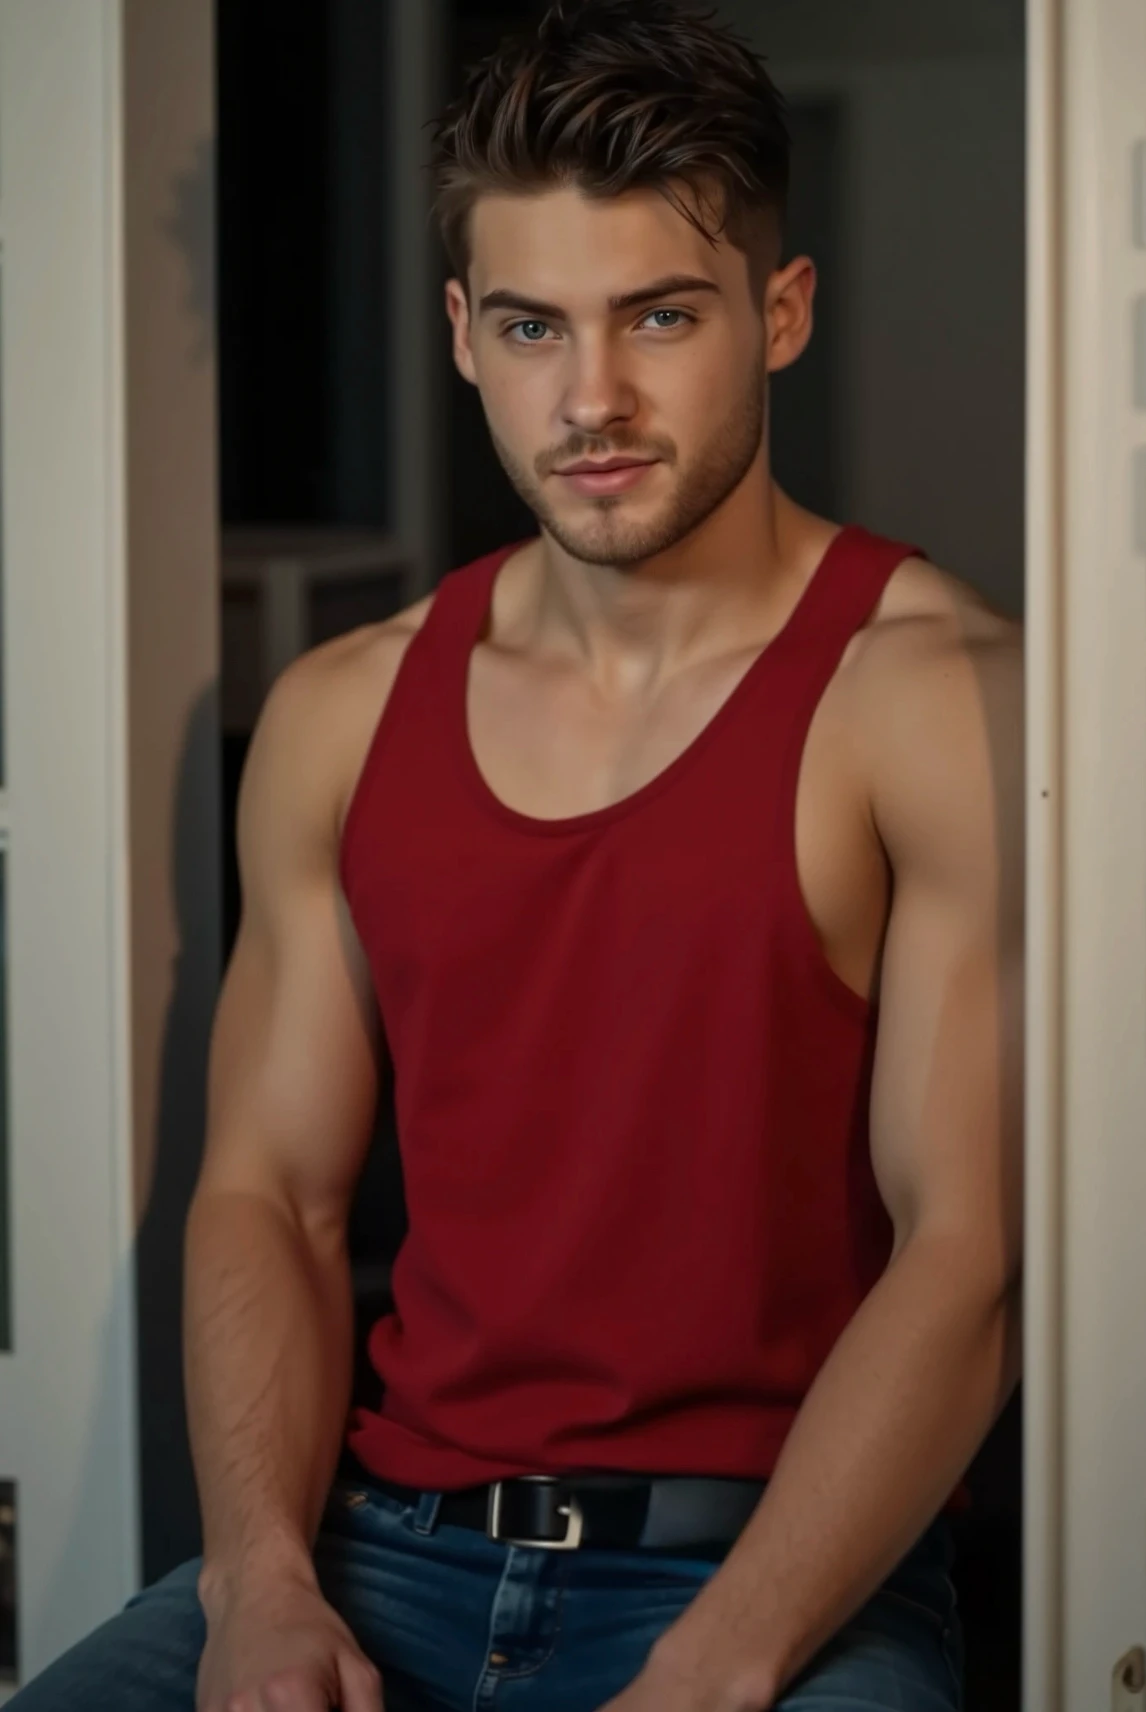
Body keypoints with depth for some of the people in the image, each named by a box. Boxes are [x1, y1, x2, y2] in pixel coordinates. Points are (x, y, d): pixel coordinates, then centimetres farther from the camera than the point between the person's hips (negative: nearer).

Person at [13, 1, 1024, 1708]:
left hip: (781, 1563, -3)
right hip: (391, 1541, 4)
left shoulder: (940, 699, -7)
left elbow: (969, 1251, -12)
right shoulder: (342, 715, 10)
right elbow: (266, 1193, 10)